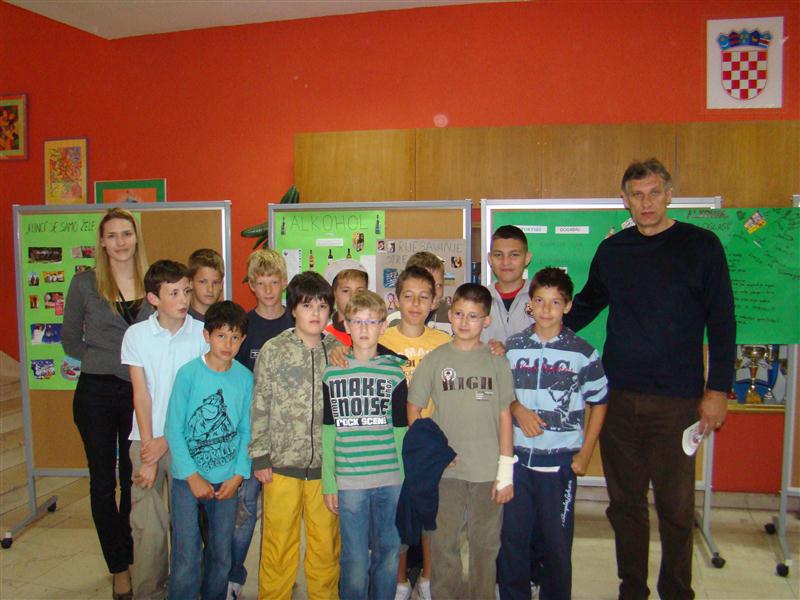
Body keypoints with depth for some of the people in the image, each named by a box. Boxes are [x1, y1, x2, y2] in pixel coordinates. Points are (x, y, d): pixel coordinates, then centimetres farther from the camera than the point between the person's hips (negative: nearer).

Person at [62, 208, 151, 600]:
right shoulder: (84, 283, -2)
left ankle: (134, 558, 29)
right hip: (97, 393, -1)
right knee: (104, 481, 7)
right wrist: (110, 358, -7)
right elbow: (70, 342, 3)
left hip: (141, 393, 1)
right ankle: (119, 568, 22)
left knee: (135, 479, 11)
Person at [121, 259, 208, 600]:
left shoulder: (203, 333, -4)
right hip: (147, 440, 1)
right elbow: (141, 394, -1)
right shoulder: (136, 335, 0)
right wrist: (148, 449, -6)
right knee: (148, 527, 2)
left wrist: (167, 440, -7)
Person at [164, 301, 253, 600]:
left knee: (221, 556, 13)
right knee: (187, 559, -1)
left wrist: (238, 476, -5)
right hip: (187, 478, -3)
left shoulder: (245, 378, -2)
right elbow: (173, 429, -9)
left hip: (227, 481, 3)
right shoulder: (188, 373, -10)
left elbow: (246, 431, 3)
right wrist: (193, 475, -11)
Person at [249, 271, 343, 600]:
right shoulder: (273, 350, -2)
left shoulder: (339, 351, 4)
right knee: (278, 541, 9)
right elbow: (260, 406, -1)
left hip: (326, 463, 2)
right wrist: (260, 456, -3)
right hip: (282, 462, -2)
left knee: (327, 542, 11)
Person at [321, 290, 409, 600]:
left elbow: (401, 429, 6)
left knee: (388, 554, 11)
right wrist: (328, 483, 1)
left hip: (391, 480, 1)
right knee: (355, 559, 6)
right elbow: (328, 432, 4)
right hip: (349, 481, -1)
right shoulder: (332, 372, 2)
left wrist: (405, 479, 3)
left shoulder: (394, 371, 3)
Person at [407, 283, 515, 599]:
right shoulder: (434, 360, 0)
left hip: (488, 471, 1)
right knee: (444, 544, 10)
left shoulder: (497, 363, 2)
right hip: (445, 470, 0)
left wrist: (506, 470, -1)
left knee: (486, 545, 12)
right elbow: (413, 410, 4)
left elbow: (504, 417, 2)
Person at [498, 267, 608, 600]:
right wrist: (518, 409, -9)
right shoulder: (511, 347, 2)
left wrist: (585, 454, 1)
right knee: (511, 536, 10)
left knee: (557, 541, 8)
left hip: (560, 461, -1)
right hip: (516, 458, 2)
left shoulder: (582, 352, -2)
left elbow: (598, 403, 5)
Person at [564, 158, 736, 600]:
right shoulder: (612, 250, 8)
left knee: (676, 506, 5)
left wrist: (717, 389, -5)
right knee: (625, 501, 12)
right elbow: (587, 305, 21)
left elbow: (721, 322, -1)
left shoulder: (700, 245, -1)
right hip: (618, 397, 3)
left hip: (676, 400, -3)